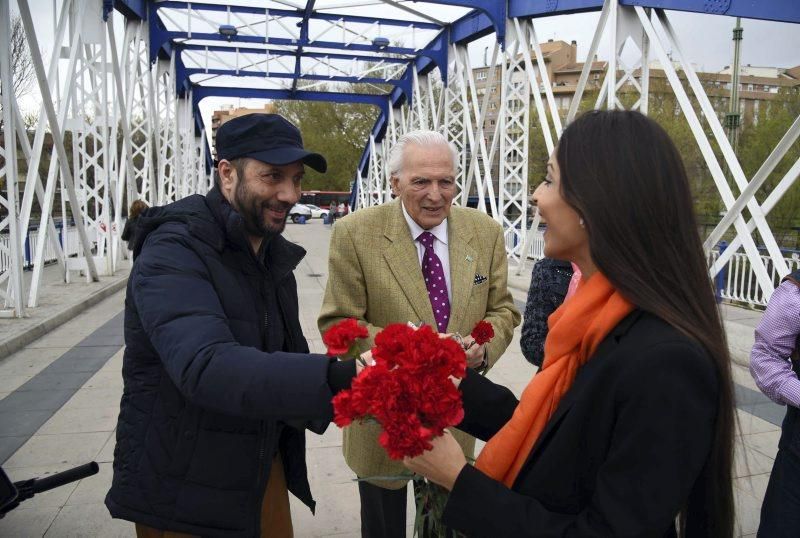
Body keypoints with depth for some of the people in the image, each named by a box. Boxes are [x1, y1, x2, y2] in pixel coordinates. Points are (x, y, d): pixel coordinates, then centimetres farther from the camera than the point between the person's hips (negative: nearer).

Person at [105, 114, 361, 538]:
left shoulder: (274, 253, 5)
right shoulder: (173, 252, -22)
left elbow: (286, 353, 5)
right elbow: (205, 366, -37)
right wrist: (338, 377, -50)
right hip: (184, 492, -6)